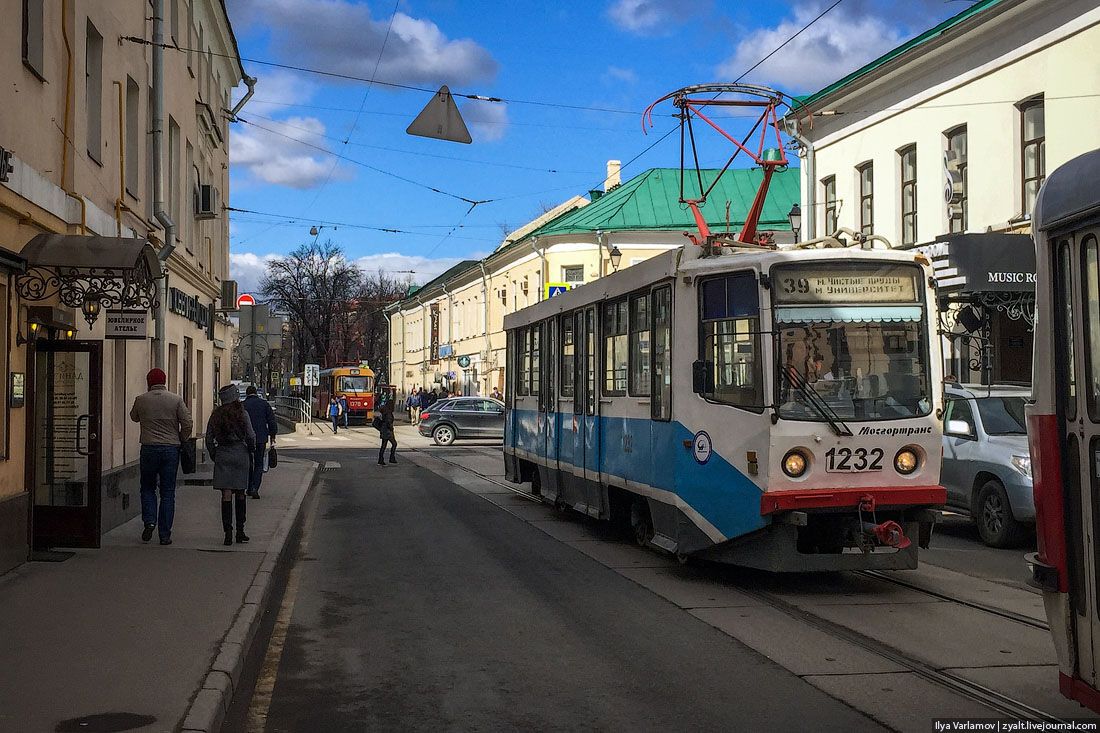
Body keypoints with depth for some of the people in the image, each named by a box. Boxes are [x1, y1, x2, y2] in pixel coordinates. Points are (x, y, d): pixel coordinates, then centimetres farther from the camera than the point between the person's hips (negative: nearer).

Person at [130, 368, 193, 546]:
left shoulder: (141, 400, 0)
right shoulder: (176, 400, -2)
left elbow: (134, 417, 19)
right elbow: (188, 424, -5)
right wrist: (180, 441, 9)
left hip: (149, 449, 0)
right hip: (171, 449, 0)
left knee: (148, 488, 18)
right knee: (168, 492, 5)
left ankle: (149, 521, -1)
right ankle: (165, 534, 6)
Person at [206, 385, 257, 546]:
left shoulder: (216, 415, 3)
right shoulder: (242, 414, -6)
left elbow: (209, 439, 4)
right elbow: (251, 436, -7)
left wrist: (214, 456, 15)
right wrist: (252, 450, 10)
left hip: (222, 454, 1)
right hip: (240, 453, -1)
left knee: (226, 495, -1)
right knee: (240, 494, 11)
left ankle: (228, 533, -9)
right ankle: (240, 531, 16)